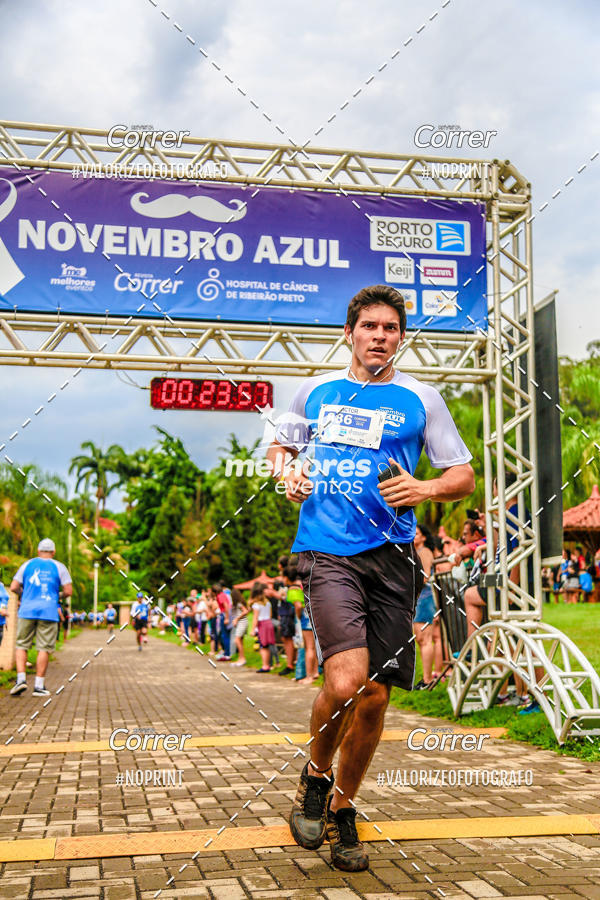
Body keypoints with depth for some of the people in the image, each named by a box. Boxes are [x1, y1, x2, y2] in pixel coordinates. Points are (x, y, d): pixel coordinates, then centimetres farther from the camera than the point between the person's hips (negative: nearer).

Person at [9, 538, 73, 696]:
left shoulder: (27, 564, 9)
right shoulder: (59, 567, 6)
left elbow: (14, 588, 5)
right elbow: (68, 591, -1)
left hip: (27, 611, 1)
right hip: (49, 612, -1)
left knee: (22, 646, 10)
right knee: (44, 649, 2)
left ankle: (21, 679, -5)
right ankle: (39, 686, 1)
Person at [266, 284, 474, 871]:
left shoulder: (420, 399, 9)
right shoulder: (317, 391, 13)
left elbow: (463, 477, 11)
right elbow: (281, 444, 27)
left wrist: (423, 489, -10)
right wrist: (286, 471, 5)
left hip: (392, 555, 2)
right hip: (326, 551, -1)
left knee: (374, 696, 4)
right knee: (346, 680, -20)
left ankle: (341, 809, 27)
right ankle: (314, 778, 11)